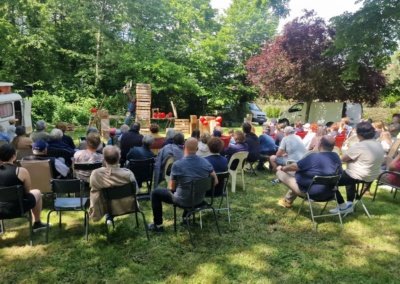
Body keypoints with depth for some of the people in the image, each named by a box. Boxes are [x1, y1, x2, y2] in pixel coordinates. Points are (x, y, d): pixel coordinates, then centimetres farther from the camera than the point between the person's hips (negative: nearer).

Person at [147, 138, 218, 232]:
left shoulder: (177, 164, -17)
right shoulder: (206, 162, -6)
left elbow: (172, 187, -7)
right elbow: (215, 181, 0)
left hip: (183, 200, -5)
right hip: (200, 199, 5)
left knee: (155, 193, 14)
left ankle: (158, 225, 18)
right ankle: (186, 217, 44)